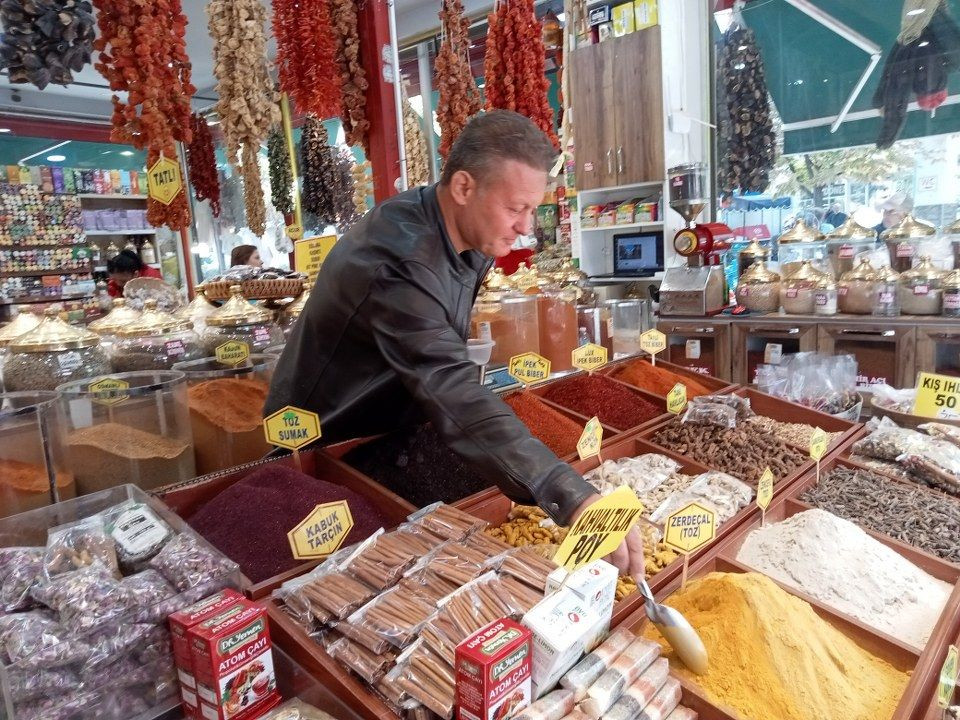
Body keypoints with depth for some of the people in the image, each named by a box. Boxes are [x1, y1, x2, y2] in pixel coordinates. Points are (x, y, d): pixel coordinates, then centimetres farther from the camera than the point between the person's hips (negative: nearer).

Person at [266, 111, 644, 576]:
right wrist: (574, 499, -53)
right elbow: (452, 395, -47)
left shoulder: (473, 237, -6)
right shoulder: (399, 259, -35)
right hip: (325, 445, -7)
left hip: (391, 428, 7)